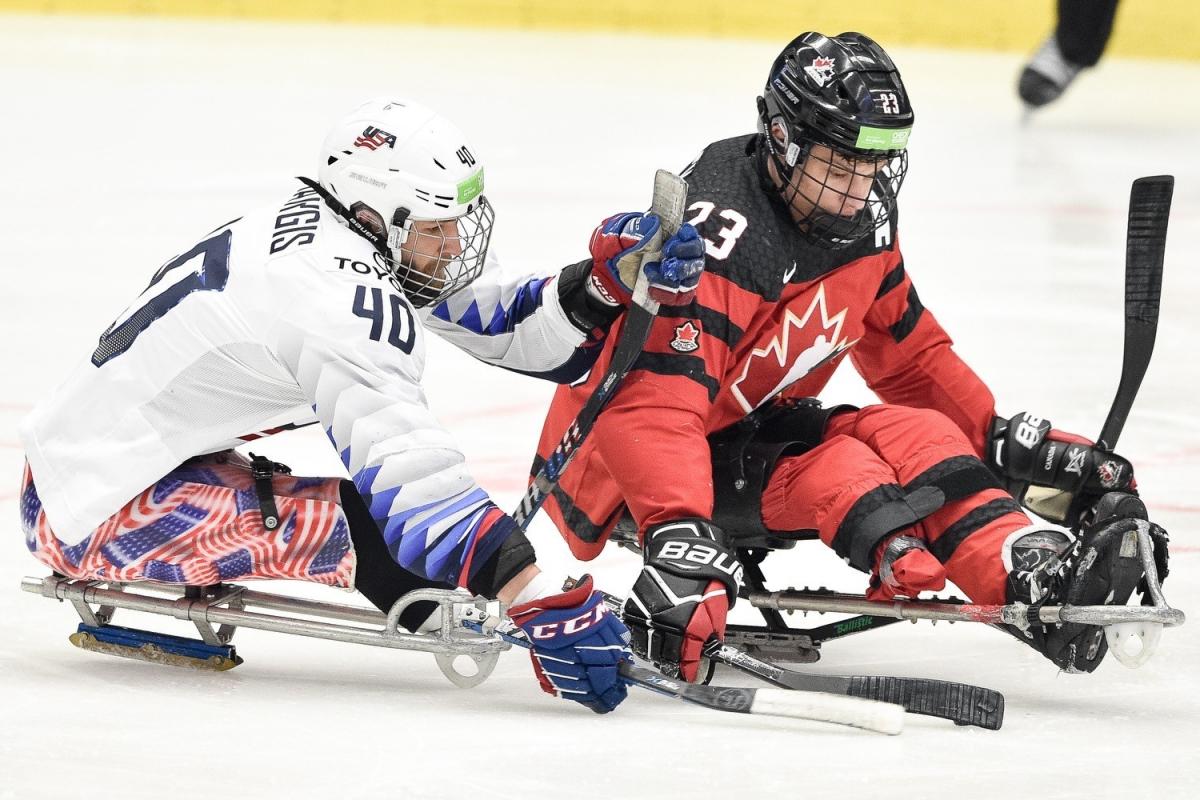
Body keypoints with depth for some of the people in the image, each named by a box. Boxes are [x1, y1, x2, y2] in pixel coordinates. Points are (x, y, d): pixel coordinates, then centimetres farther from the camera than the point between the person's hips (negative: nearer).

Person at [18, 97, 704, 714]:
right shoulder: (345, 299, -24)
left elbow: (500, 325, 7)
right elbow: (415, 478, -32)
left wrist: (613, 276, -8)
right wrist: (545, 609, -36)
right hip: (97, 518, -10)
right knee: (383, 519, -20)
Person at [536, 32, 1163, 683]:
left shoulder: (864, 224, -2)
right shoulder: (719, 233, -30)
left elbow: (911, 356, 13)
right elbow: (654, 409, -40)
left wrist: (1008, 442, 4)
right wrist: (678, 538, -52)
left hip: (752, 428, 8)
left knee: (913, 434, -16)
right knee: (831, 470, -29)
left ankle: (1035, 572, -34)